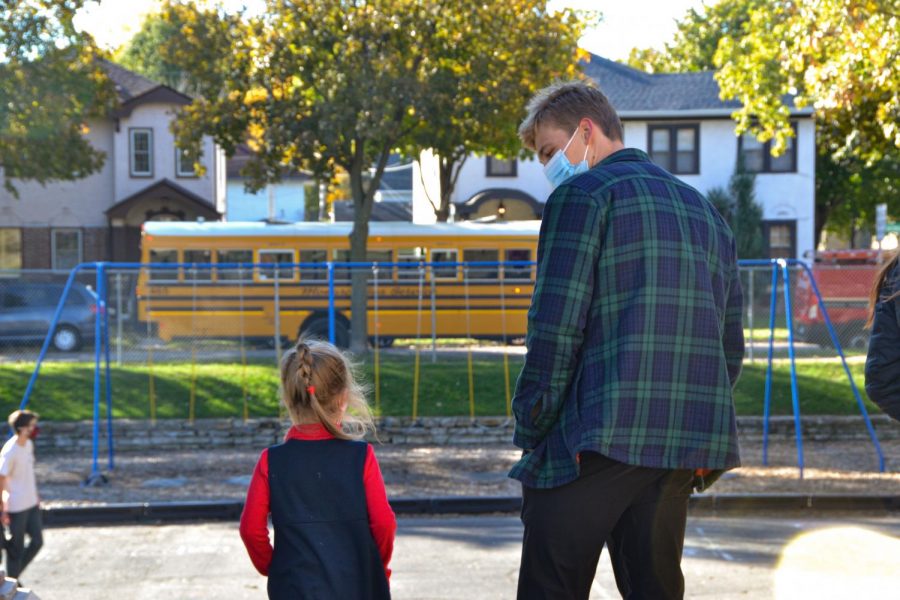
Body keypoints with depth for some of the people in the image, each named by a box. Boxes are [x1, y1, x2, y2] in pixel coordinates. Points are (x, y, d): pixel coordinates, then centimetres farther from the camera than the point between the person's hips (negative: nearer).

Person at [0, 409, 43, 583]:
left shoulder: (29, 444, 3)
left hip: (32, 504, 8)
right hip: (16, 507, -8)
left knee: (37, 541, 13)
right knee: (16, 547, 6)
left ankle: (15, 575, 30)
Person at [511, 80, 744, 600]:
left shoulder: (582, 194, -2)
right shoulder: (704, 211, 20)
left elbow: (556, 327, -11)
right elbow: (731, 347, 19)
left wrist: (531, 430, -5)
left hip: (597, 440, -7)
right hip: (686, 449, 7)